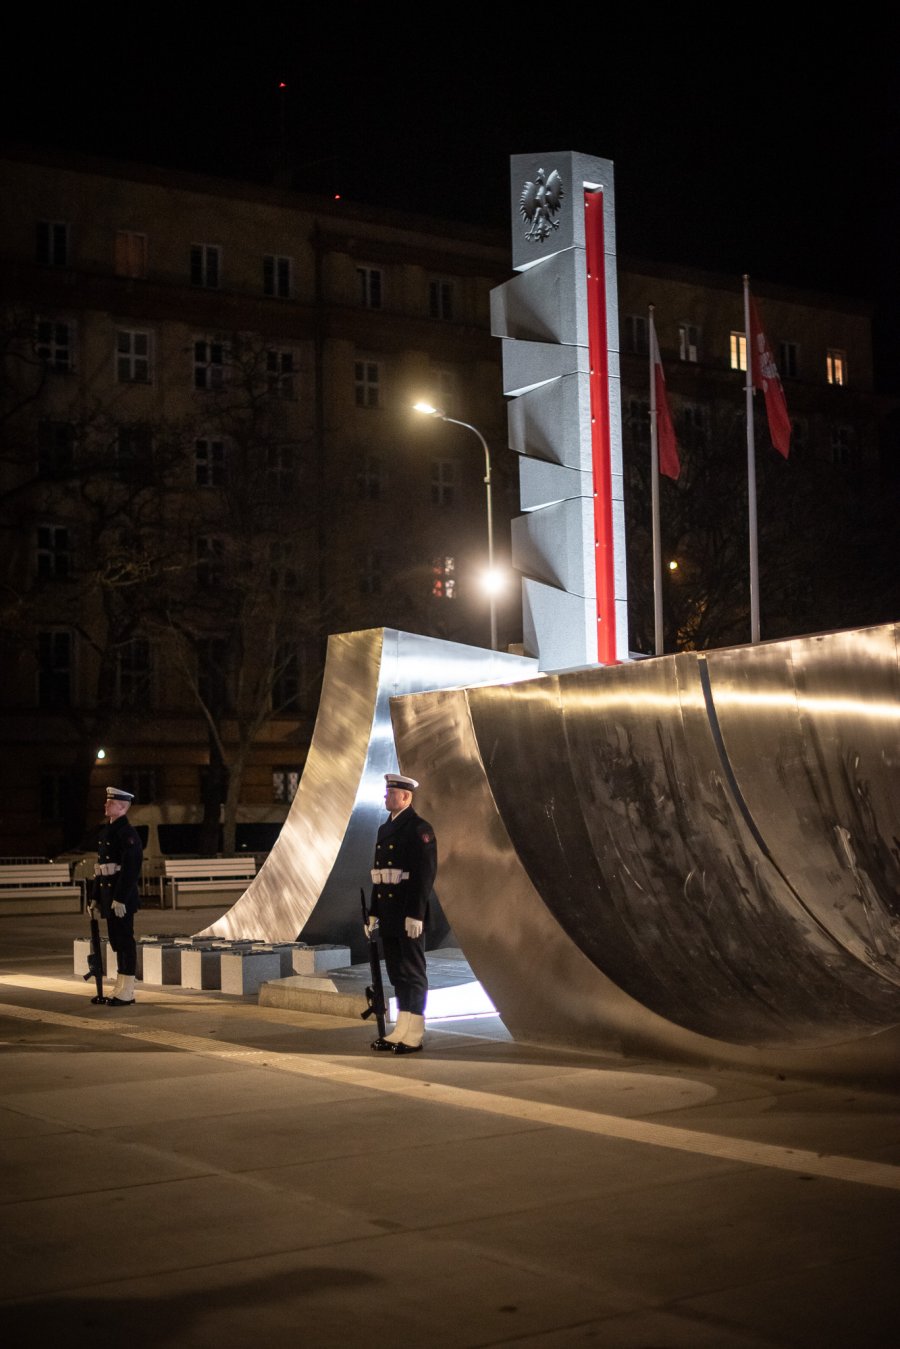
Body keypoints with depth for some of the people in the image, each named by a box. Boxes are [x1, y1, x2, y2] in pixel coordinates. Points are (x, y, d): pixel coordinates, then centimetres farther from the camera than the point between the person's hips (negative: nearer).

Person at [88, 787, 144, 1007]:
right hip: (107, 894, 9)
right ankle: (121, 989, 20)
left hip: (122, 896, -9)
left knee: (124, 940, -5)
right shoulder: (107, 830, 16)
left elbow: (130, 868, -19)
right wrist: (95, 898, 17)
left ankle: (126, 993, 0)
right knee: (116, 940, 13)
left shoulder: (127, 832, -12)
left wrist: (120, 898, -23)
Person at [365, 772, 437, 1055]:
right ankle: (401, 1031, 18)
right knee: (397, 973, 12)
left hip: (408, 914, -8)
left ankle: (414, 1036, 1)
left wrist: (415, 915, -21)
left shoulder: (419, 829, -10)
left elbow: (426, 873, -17)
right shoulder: (385, 828, 16)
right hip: (388, 914, 8)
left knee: (413, 973, -3)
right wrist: (373, 913, 16)